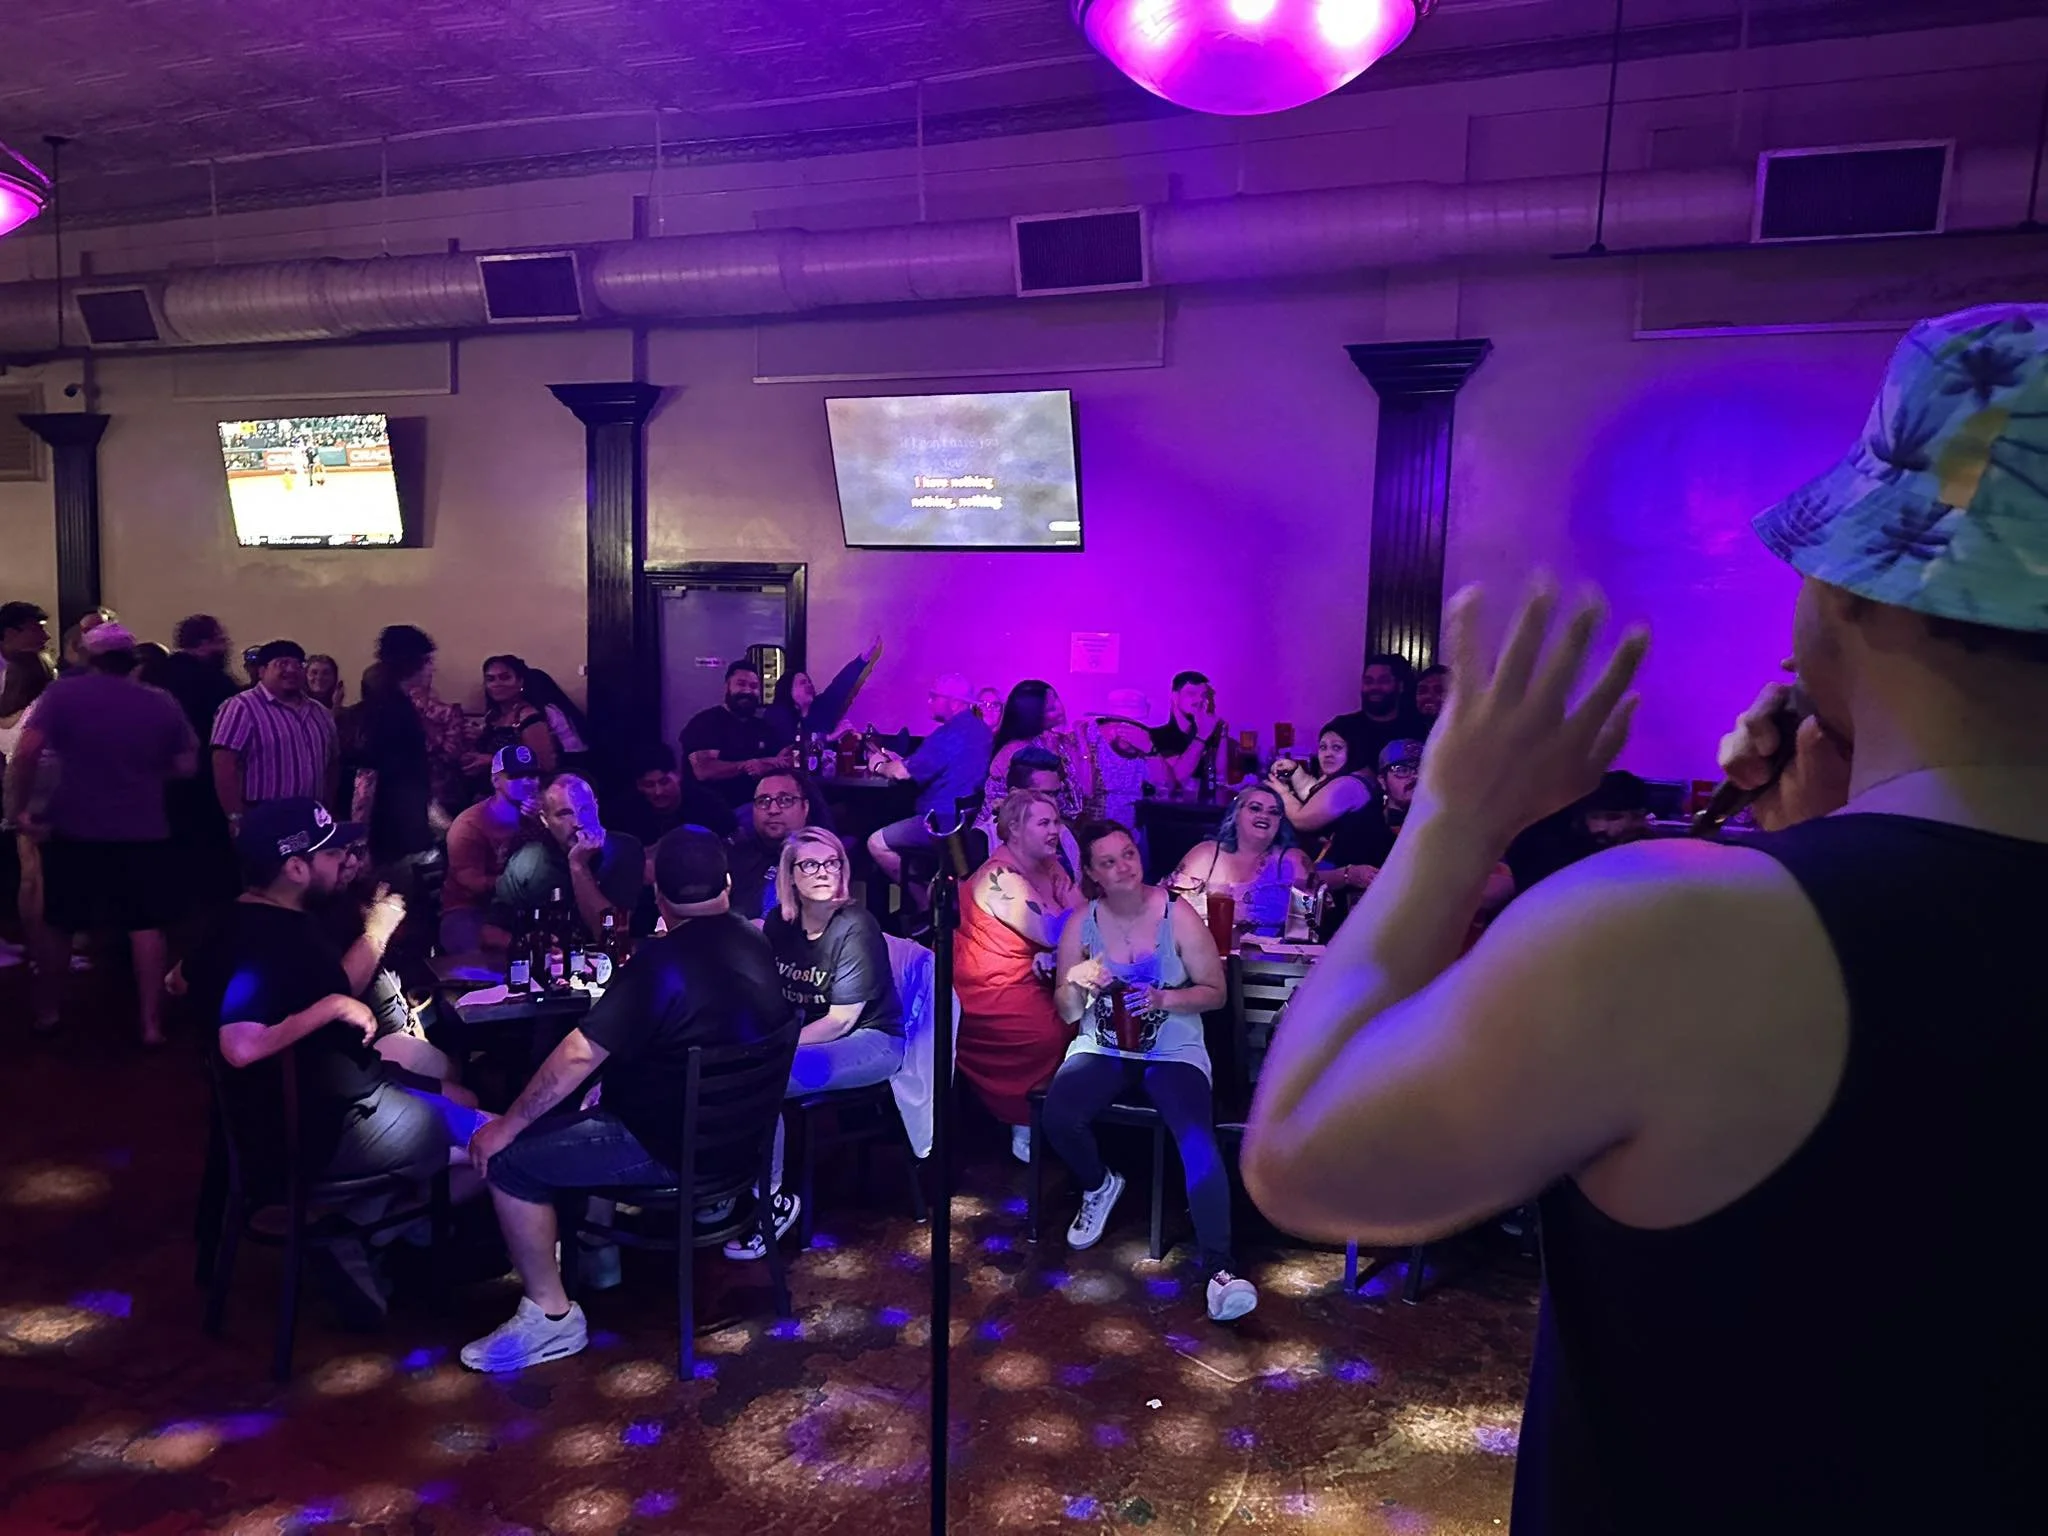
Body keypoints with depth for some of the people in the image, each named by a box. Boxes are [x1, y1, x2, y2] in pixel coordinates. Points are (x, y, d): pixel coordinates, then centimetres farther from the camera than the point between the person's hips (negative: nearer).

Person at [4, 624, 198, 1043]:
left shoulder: (64, 692, -4)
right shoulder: (162, 702, 1)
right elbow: (187, 766, 3)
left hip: (74, 830, 0)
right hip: (144, 833, 0)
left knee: (58, 923, 17)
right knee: (146, 926, 5)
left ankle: (46, 1010, 30)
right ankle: (151, 1022, 4)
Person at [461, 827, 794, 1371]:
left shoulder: (661, 960, -23)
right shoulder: (758, 948, 0)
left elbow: (579, 1055, -22)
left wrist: (505, 1127, -11)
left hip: (672, 1149, -8)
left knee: (509, 1159, 1)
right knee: (601, 1096, 29)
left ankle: (551, 1317, 7)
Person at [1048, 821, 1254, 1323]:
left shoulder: (1178, 916, -7)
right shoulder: (1082, 923, -1)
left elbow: (1216, 992, -2)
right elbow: (1066, 1014, 4)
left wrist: (1163, 999, -20)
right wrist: (1075, 984, -20)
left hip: (1174, 1051, -2)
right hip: (1102, 1049, 2)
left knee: (1198, 1139, -30)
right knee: (1057, 1114, -26)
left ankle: (1218, 1263, -25)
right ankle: (1099, 1184, 7)